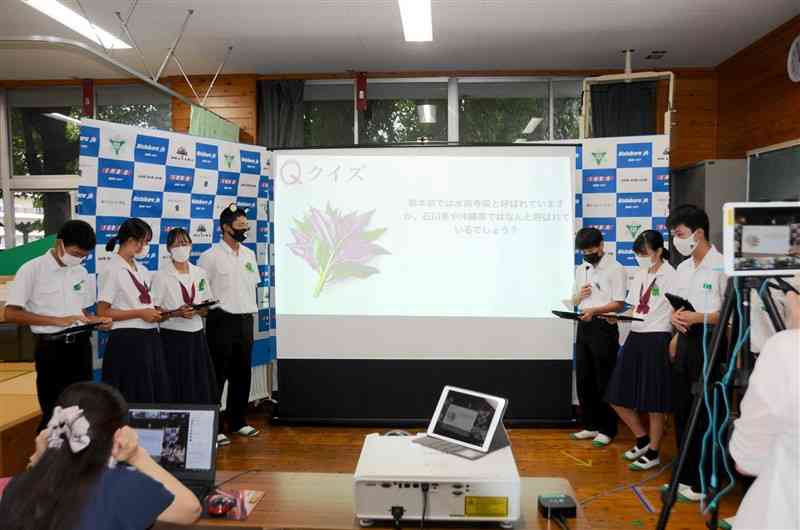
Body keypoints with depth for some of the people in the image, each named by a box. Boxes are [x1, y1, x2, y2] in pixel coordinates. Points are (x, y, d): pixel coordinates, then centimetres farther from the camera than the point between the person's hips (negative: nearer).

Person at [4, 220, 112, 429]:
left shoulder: (81, 272, 10)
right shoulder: (33, 269, -8)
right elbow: (11, 313, -13)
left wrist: (96, 321, -4)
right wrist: (59, 320, -20)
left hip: (80, 347, 5)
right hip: (51, 349, -5)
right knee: (53, 413, 2)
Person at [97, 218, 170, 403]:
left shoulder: (142, 270, 13)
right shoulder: (112, 270, -10)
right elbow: (102, 312, -13)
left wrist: (156, 313, 5)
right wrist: (140, 313, -16)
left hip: (150, 338, 7)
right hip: (128, 341, -7)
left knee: (156, 395, 11)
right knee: (132, 399, 1)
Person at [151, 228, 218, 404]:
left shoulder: (199, 273, 10)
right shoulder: (162, 276, -3)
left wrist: (200, 310, -8)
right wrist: (176, 313, -22)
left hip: (197, 335, 4)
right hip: (173, 337, -4)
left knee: (202, 388, 4)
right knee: (177, 391, -1)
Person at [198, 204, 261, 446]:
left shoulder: (249, 254, 10)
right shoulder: (211, 256, -8)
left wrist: (252, 313, 13)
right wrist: (209, 310, -11)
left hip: (245, 320, 6)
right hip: (221, 320, -6)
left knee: (242, 373, 12)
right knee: (218, 374, 0)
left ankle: (238, 421, 25)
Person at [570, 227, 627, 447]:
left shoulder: (615, 269, -6)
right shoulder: (581, 270, 15)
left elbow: (619, 304, -12)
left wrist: (594, 310, -26)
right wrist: (579, 296, -3)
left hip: (604, 328, -7)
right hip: (583, 326, 7)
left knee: (604, 380, 0)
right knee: (583, 378, 10)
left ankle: (607, 430, 11)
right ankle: (590, 425, 22)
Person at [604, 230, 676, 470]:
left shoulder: (670, 275, -9)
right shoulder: (639, 275, 14)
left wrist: (674, 343, -18)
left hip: (657, 339, -7)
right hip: (635, 337, 8)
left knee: (653, 401, 4)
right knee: (617, 397, 9)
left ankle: (653, 452, 21)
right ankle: (642, 439, 29)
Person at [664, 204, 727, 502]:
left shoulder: (721, 266, -13)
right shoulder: (682, 268, 13)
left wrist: (699, 318, -23)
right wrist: (676, 317, -3)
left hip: (709, 342, -8)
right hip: (685, 341, 8)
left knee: (704, 415, 1)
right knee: (682, 411, 13)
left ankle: (702, 481, 14)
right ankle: (686, 475, 26)